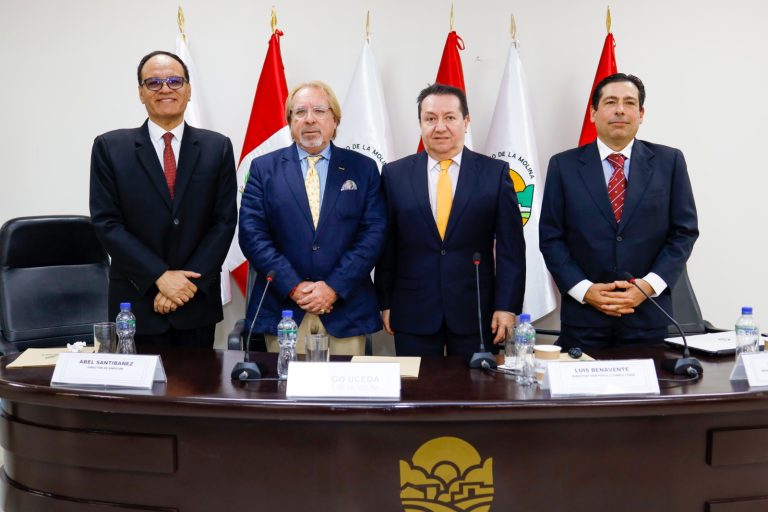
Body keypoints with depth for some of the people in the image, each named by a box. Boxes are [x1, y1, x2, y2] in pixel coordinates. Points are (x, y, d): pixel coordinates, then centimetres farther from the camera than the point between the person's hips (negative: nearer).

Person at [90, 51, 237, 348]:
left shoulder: (217, 147, 3)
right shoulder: (110, 147, 0)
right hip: (136, 300, -1)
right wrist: (161, 276, -12)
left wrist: (190, 282, -10)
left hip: (198, 301, 1)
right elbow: (107, 223, -5)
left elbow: (224, 220, -1)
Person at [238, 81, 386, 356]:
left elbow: (374, 233, -2)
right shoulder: (263, 168, 5)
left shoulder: (363, 168, 6)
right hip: (282, 305, 0)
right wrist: (293, 286, -12)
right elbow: (252, 233, -3)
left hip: (346, 307, 0)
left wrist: (334, 287, -12)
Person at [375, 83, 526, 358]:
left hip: (476, 313, 0)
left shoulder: (495, 172, 0)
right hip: (412, 315, 1)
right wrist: (386, 303, 4)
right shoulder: (394, 174, 3)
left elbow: (510, 247, -1)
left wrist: (507, 306, -5)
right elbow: (386, 246, 5)